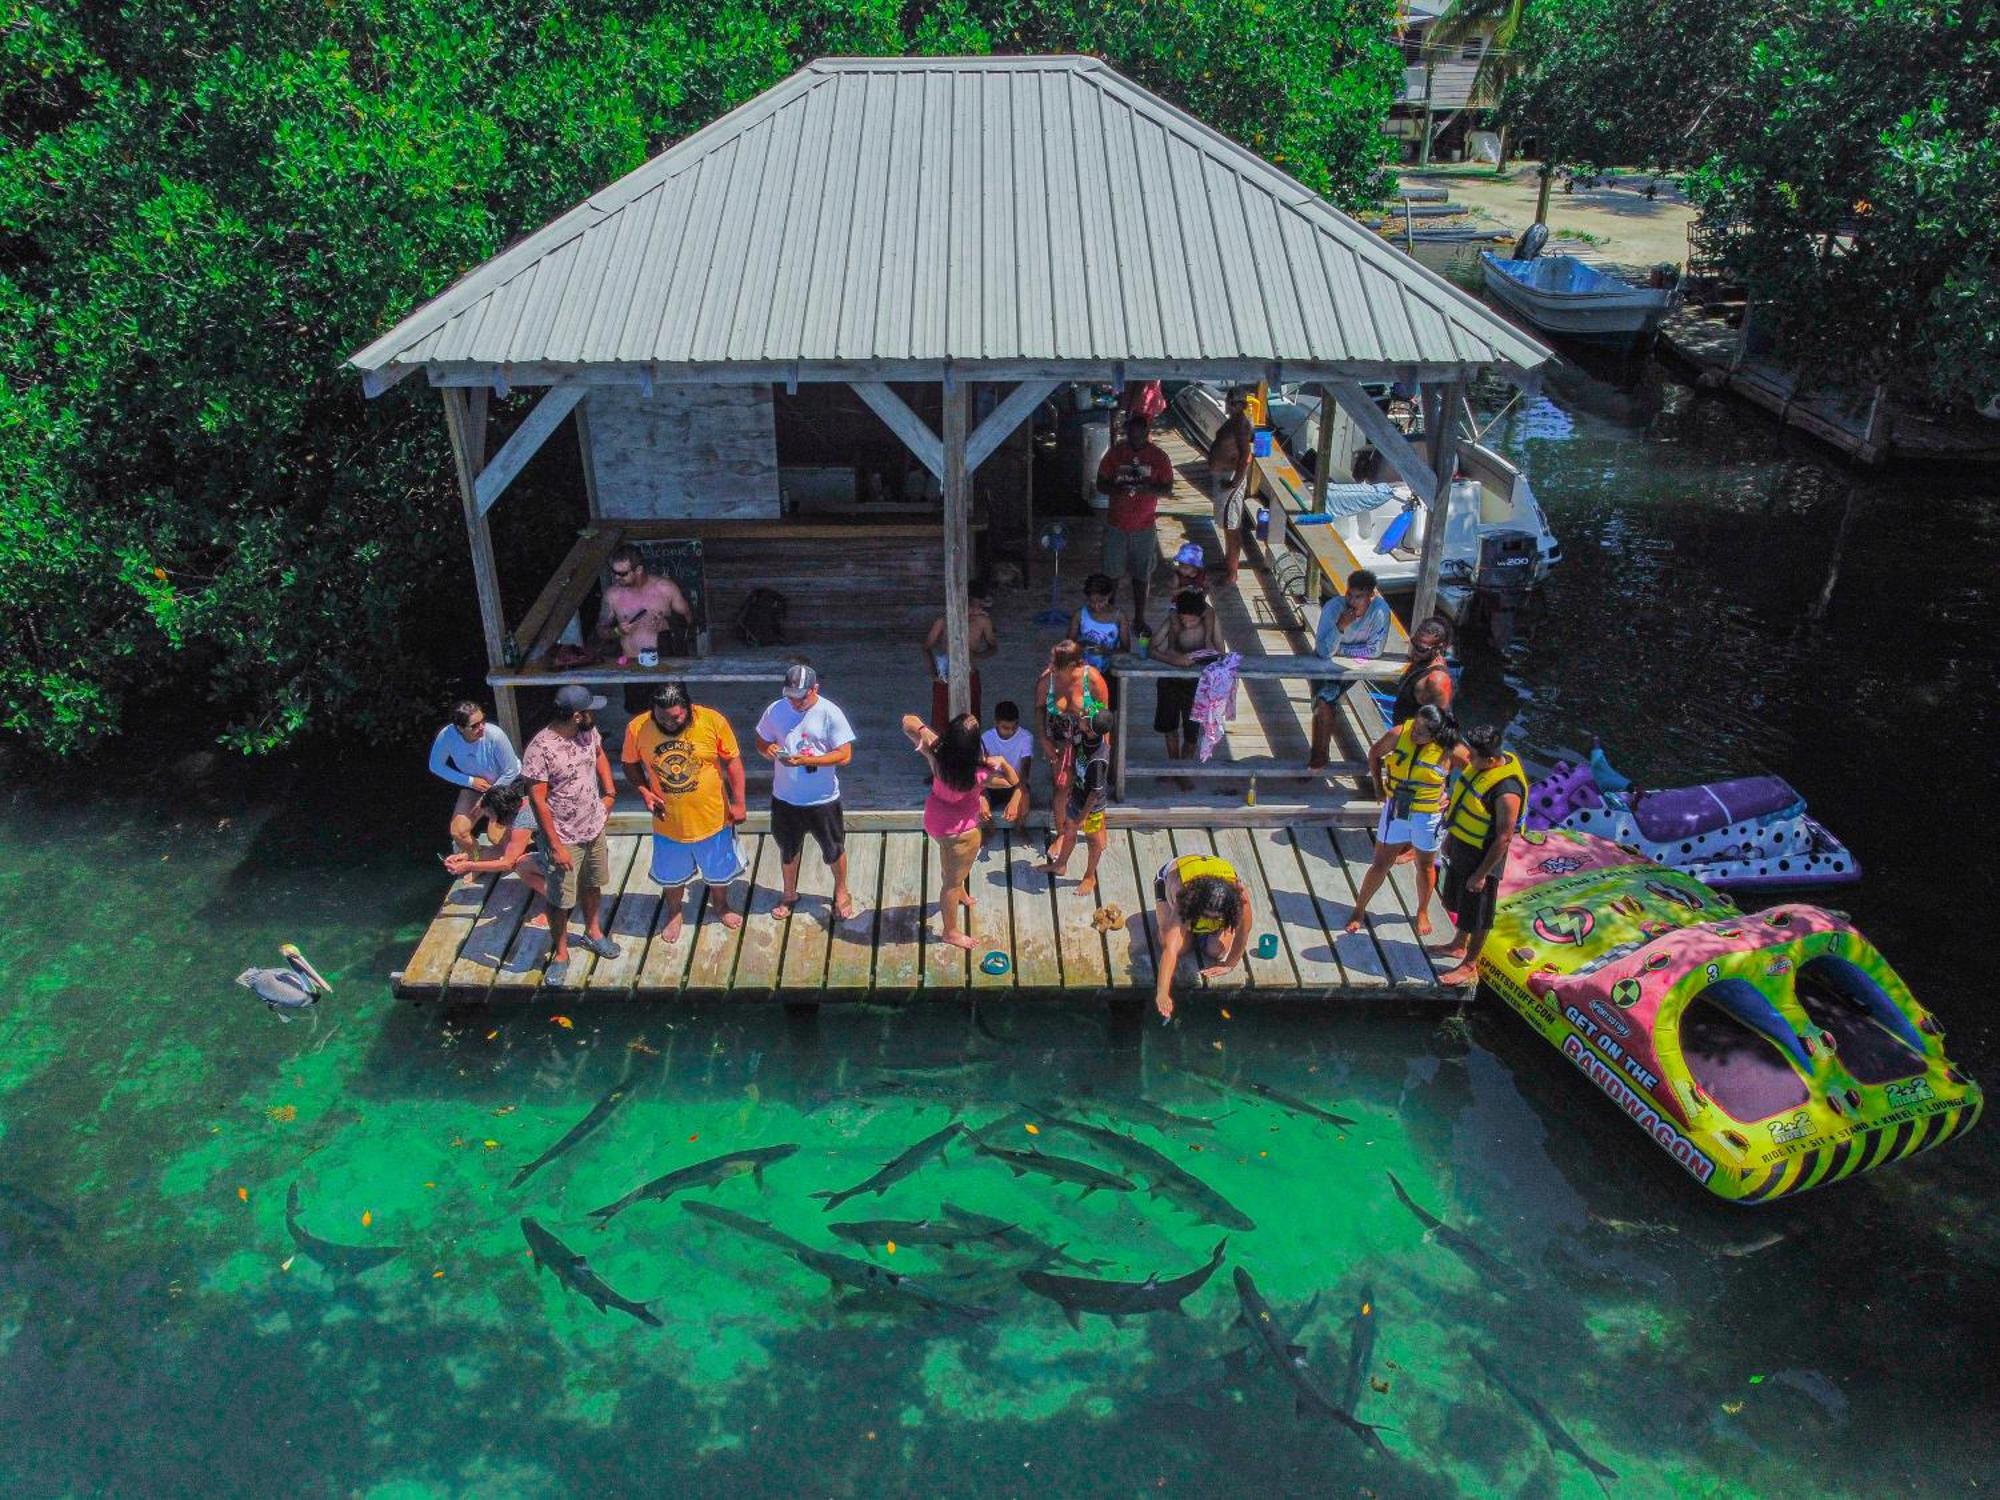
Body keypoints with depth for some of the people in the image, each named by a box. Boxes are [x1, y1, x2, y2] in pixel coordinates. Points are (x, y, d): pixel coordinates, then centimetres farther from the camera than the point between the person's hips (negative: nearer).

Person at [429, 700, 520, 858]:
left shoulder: (495, 735, -35)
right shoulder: (447, 735, -27)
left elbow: (511, 771, -21)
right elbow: (436, 766, -9)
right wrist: (470, 781, -16)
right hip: (475, 784, 3)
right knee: (458, 833, -4)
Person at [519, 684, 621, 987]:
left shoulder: (588, 731, -9)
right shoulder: (540, 748, -28)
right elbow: (538, 801, -23)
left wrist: (609, 792, 7)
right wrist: (555, 845, -21)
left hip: (594, 828, 6)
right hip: (564, 838, -6)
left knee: (592, 884, 26)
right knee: (561, 900, 9)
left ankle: (593, 932, 48)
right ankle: (560, 953, 30)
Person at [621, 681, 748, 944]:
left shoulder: (713, 721, -21)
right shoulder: (637, 728, -18)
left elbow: (732, 761, -9)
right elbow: (631, 765, -1)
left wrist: (738, 802, -8)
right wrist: (644, 792, -17)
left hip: (712, 818, -1)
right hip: (668, 822, 1)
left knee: (719, 871, 23)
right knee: (671, 875, 23)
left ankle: (724, 905, 53)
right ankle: (674, 913, 52)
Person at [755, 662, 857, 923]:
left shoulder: (830, 713, -16)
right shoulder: (776, 710, -7)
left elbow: (844, 755, -17)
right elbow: (761, 743, 6)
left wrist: (806, 760, -27)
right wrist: (768, 751, -19)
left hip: (823, 799, -3)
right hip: (785, 798, 3)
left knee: (834, 850, 15)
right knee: (788, 850, 21)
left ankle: (841, 893, 38)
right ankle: (789, 894, 43)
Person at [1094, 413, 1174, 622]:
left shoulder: (1159, 456, -6)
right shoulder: (1115, 453, -5)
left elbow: (1168, 490, -4)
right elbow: (1100, 485, -3)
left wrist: (1147, 488, -25)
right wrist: (1118, 489, -25)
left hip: (1144, 527, 0)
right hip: (1116, 524, 0)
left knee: (1141, 574, 10)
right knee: (1112, 573, 10)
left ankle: (1139, 618, 22)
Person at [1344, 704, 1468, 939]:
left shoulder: (1450, 751, -22)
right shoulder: (1399, 734, -17)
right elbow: (1375, 752, 2)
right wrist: (1379, 787, 1)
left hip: (1428, 816, -1)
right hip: (1395, 810, 1)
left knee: (1425, 866, 19)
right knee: (1380, 864, 10)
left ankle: (1423, 912, 42)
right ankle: (1359, 910, 26)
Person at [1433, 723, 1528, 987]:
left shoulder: (1507, 791, -32)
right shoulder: (1481, 765, -6)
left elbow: (1504, 838, -26)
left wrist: (1481, 874, -19)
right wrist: (1451, 835, 18)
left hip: (1482, 855, -9)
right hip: (1461, 846, 9)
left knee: (1477, 915, 10)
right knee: (1459, 901, 27)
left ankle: (1469, 967, 27)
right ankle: (1459, 945, 49)